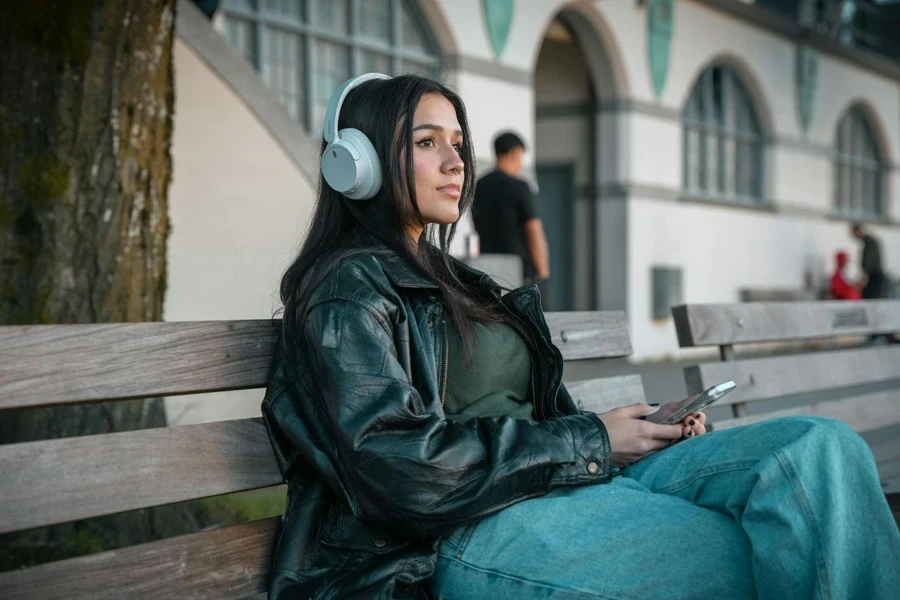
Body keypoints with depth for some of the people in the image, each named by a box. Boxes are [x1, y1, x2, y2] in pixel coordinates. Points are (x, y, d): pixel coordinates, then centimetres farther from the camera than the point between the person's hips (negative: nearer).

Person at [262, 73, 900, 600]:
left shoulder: (454, 280, 27)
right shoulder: (348, 286, -1)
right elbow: (395, 465, -15)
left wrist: (649, 429, 3)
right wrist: (590, 441, -8)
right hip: (464, 532, -8)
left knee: (822, 446, -14)